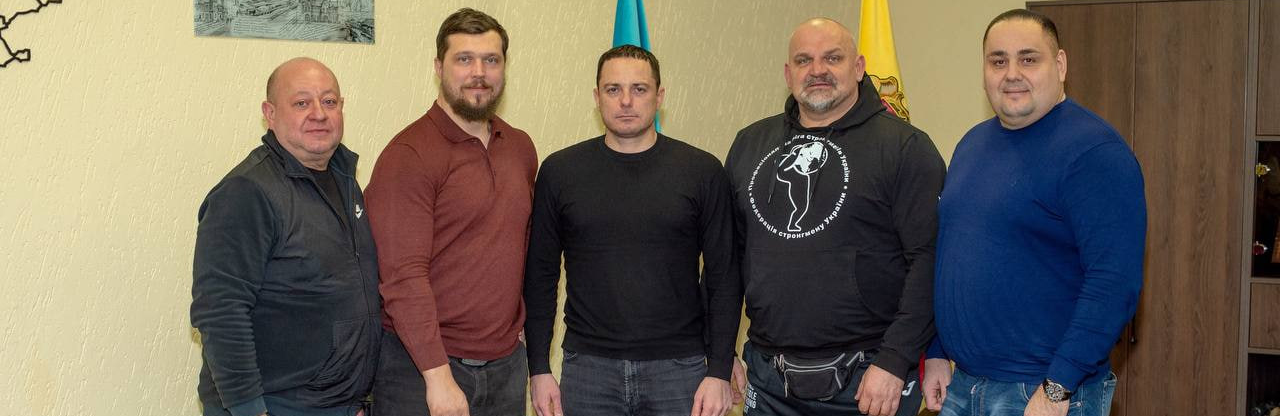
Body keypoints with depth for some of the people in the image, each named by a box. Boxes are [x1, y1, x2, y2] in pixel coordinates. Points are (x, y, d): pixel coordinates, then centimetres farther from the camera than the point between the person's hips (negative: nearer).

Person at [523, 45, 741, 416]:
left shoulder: (702, 171, 0)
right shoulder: (560, 171, 2)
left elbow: (723, 278, 0)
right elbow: (540, 275, 6)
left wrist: (719, 371, -5)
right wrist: (539, 369, 2)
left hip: (679, 367, -1)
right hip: (588, 367, 1)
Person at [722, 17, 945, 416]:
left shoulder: (904, 147, -6)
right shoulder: (750, 144, 10)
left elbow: (928, 260, -12)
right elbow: (728, 252, 13)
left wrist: (895, 361, -17)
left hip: (869, 382, -4)